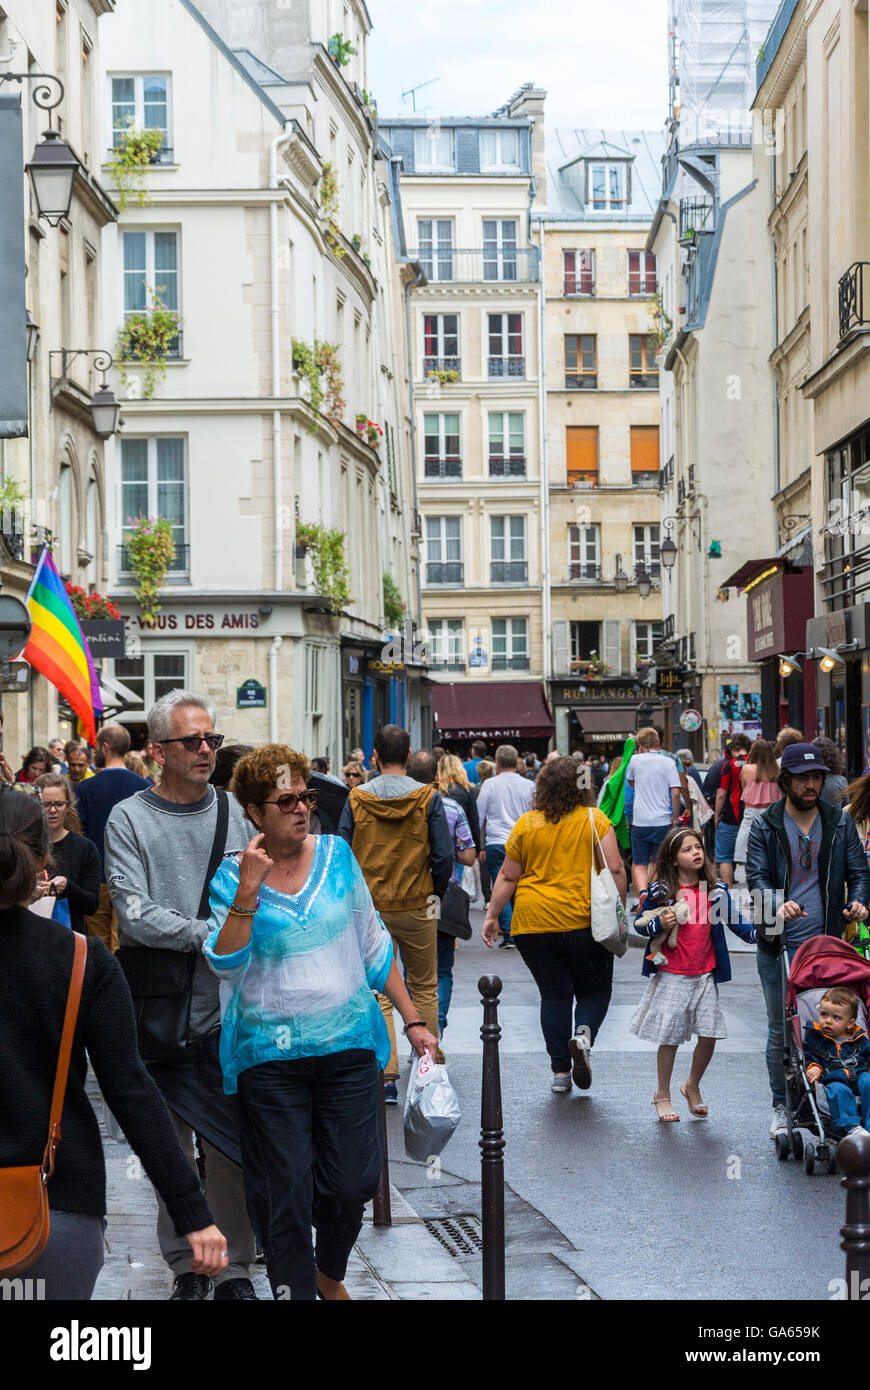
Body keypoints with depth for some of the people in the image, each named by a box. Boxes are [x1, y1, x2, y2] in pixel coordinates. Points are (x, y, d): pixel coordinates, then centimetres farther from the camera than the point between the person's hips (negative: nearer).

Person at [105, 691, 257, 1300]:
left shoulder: (235, 811, 7)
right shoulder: (129, 819, -2)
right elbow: (135, 914, -12)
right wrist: (208, 934, -18)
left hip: (227, 1007, 2)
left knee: (230, 1146, 5)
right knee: (169, 1143, 6)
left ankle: (234, 1267, 15)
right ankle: (184, 1266, 17)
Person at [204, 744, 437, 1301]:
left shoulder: (336, 855, 5)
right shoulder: (233, 877, -2)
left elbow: (373, 944, 12)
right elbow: (225, 964, -13)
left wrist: (413, 1020, 10)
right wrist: (248, 890, -23)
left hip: (348, 1045, 2)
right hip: (271, 1055, -2)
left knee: (352, 1182, 3)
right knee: (285, 1192, -1)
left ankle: (331, 1274, 30)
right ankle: (294, 1288, 16)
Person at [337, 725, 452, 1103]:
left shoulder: (357, 799, -4)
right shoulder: (427, 798, -7)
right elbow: (444, 855, -7)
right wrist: (435, 892, 8)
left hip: (370, 908, 0)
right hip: (417, 907, 0)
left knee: (378, 993, 4)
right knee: (424, 989, 14)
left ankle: (387, 1076, -3)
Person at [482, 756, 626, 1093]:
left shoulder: (526, 824, 3)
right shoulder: (595, 819, -1)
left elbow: (508, 876, 5)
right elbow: (615, 869, -6)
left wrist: (492, 915, 13)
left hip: (534, 925, 2)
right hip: (584, 922, -2)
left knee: (554, 995, 9)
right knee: (595, 989, 12)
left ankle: (560, 1070, 7)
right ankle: (584, 1034, -16)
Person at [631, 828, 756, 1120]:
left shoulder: (716, 889, 2)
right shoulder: (660, 891, -6)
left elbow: (734, 921, 7)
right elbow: (640, 923, 1)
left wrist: (758, 933, -10)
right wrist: (659, 924, -18)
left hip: (704, 975, 3)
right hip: (671, 975, -3)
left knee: (709, 1035, -1)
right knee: (670, 1038, 4)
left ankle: (692, 1087, 25)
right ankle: (663, 1094, 23)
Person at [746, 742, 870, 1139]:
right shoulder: (764, 827, 2)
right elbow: (757, 878, -6)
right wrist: (778, 905, -27)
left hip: (828, 944, 1)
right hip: (778, 946, -1)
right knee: (781, 1031, 6)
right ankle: (782, 1108, 18)